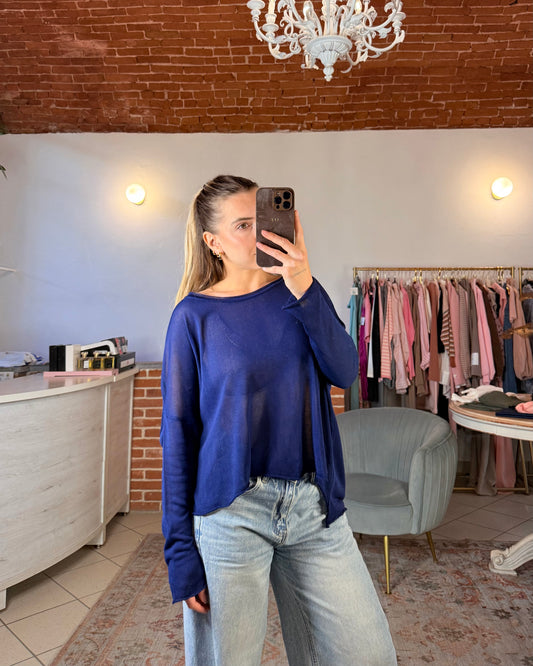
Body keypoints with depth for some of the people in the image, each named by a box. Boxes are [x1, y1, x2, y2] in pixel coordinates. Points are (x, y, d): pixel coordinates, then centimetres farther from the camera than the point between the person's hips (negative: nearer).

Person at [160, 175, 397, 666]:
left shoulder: (295, 293, 5)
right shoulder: (195, 314, -5)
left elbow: (345, 372, -9)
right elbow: (178, 431, -4)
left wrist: (305, 289, -19)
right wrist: (180, 549, -4)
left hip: (314, 505, 3)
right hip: (231, 511, -3)